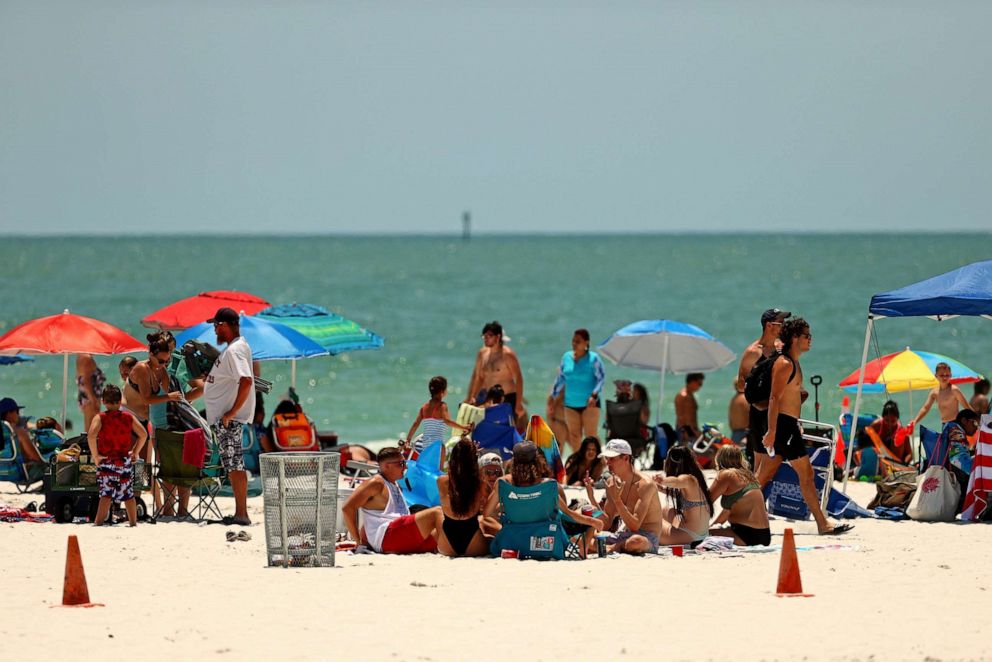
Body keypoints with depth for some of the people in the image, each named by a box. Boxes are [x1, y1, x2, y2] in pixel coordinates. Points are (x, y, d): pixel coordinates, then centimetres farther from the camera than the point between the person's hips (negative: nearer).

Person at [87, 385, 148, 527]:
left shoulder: (100, 418, -6)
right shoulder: (128, 417, 3)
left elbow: (92, 435, -23)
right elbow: (143, 434, -1)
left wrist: (95, 456, -14)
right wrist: (135, 452, 10)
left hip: (106, 461, -3)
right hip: (125, 461, 3)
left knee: (106, 493, -8)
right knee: (128, 494, 14)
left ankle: (98, 522, -19)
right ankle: (133, 522, 21)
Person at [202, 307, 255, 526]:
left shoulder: (234, 350, -17)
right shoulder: (238, 346, 15)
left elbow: (246, 381, -29)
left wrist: (232, 412, -26)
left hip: (228, 418, -11)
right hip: (222, 416, 11)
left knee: (234, 465, -10)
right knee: (234, 466, 12)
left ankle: (241, 514, -10)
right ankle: (240, 513, 16)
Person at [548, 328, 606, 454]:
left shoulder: (593, 358, -6)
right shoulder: (566, 357, 8)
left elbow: (601, 378, -10)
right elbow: (560, 379, 16)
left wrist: (594, 395, -23)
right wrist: (552, 396, 16)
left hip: (589, 403, -5)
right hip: (571, 404, 5)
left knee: (590, 436, -6)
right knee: (574, 436, 6)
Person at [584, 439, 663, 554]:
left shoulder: (645, 485, -18)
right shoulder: (612, 482, 4)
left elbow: (635, 526, -25)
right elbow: (606, 523, 5)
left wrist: (617, 500, -31)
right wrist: (591, 498, -7)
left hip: (648, 537, -6)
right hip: (624, 535, 6)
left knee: (635, 542, -42)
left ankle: (611, 548, -14)